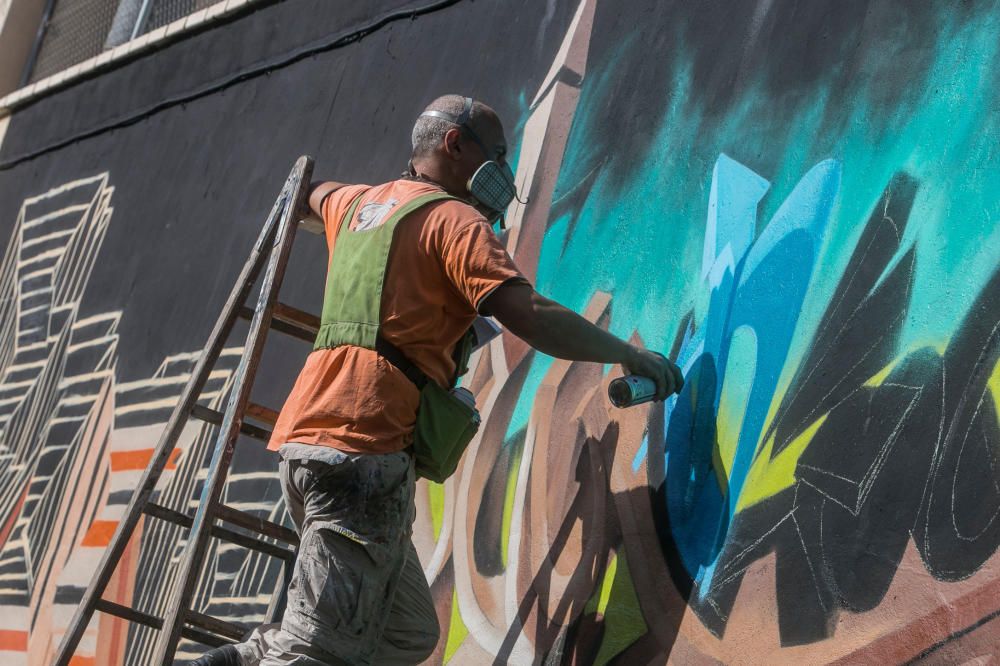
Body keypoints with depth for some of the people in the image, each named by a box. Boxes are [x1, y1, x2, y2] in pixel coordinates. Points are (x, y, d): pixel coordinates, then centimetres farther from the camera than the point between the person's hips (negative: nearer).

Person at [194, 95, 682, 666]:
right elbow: (529, 315, -15)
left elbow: (317, 192, 47)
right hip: (365, 451, -9)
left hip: (307, 438, 9)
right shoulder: (456, 221, -3)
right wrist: (627, 354, -5)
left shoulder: (358, 203, 22)